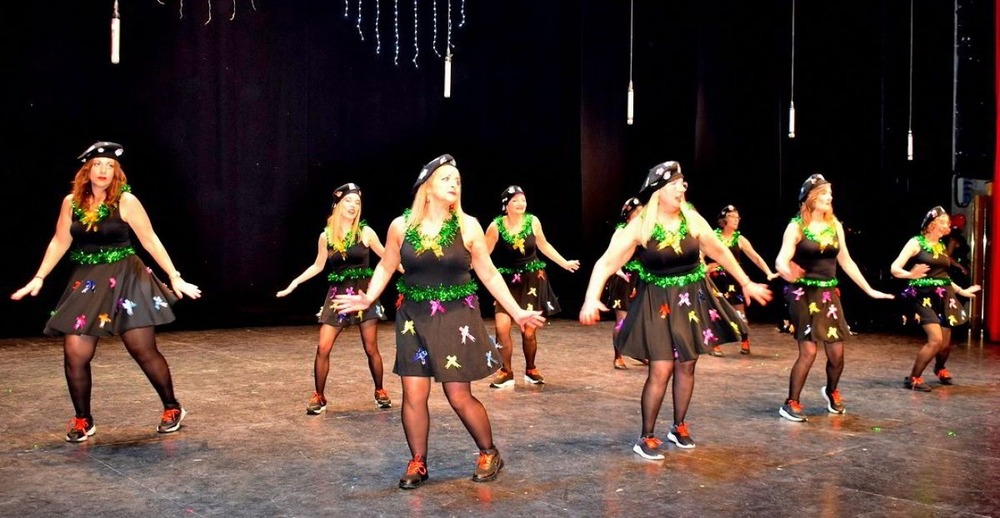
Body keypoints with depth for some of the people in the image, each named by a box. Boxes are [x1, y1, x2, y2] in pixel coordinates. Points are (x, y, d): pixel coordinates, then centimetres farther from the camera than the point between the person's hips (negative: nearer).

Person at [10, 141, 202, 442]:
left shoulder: (125, 201, -7)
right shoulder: (71, 202, 4)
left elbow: (150, 240, -7)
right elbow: (59, 243, 12)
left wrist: (174, 277, -9)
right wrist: (39, 278, 8)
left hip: (125, 280, -3)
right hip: (86, 283, 4)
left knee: (144, 350, -3)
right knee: (74, 354, -4)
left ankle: (172, 409, 16)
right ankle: (82, 421, 15)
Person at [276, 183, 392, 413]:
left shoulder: (365, 232, -3)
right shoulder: (325, 236, 1)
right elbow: (318, 266, 14)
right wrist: (295, 282, 7)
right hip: (337, 294, 2)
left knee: (371, 349, 4)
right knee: (323, 348, -5)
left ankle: (380, 392, 23)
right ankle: (319, 396, 10)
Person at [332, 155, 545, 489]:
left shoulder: (467, 226, -5)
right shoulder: (401, 226, -3)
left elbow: (489, 274, 1)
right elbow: (386, 267, 11)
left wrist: (516, 312, -2)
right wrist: (368, 299, -5)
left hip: (456, 318, -2)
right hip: (414, 318, 2)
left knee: (459, 396, 1)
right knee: (413, 395, 1)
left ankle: (489, 454, 24)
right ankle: (418, 464, 20)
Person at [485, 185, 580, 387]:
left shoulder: (533, 221, -8)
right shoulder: (496, 226, -14)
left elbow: (543, 245, 10)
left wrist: (565, 263, 15)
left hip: (532, 280, 1)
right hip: (506, 281, -1)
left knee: (529, 331, 3)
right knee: (502, 328, -12)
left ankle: (531, 370, 25)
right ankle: (506, 373, 6)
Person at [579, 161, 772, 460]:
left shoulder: (693, 220, -4)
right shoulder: (639, 226, -14)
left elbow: (720, 252, 11)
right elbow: (606, 263, -18)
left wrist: (746, 283, 15)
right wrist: (592, 298, -32)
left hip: (693, 300, 4)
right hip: (658, 303, -4)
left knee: (687, 366, 10)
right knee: (661, 369, -9)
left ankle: (679, 427, 28)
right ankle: (646, 438, 5)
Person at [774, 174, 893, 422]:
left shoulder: (835, 225, 6)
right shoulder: (796, 226, -9)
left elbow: (846, 262, 13)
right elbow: (781, 261, -19)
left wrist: (869, 290, 14)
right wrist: (787, 271, -43)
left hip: (829, 293, 5)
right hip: (804, 294, -5)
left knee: (836, 352, 4)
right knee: (808, 351, -12)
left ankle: (831, 391, 33)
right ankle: (791, 403, 2)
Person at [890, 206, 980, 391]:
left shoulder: (942, 247, 14)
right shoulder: (916, 243, -6)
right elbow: (894, 269, -15)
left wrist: (961, 291, 28)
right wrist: (910, 275, -34)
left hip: (944, 297, 7)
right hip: (925, 297, -7)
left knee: (946, 343, 10)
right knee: (936, 339, -19)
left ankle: (940, 370, 41)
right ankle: (913, 378, -5)